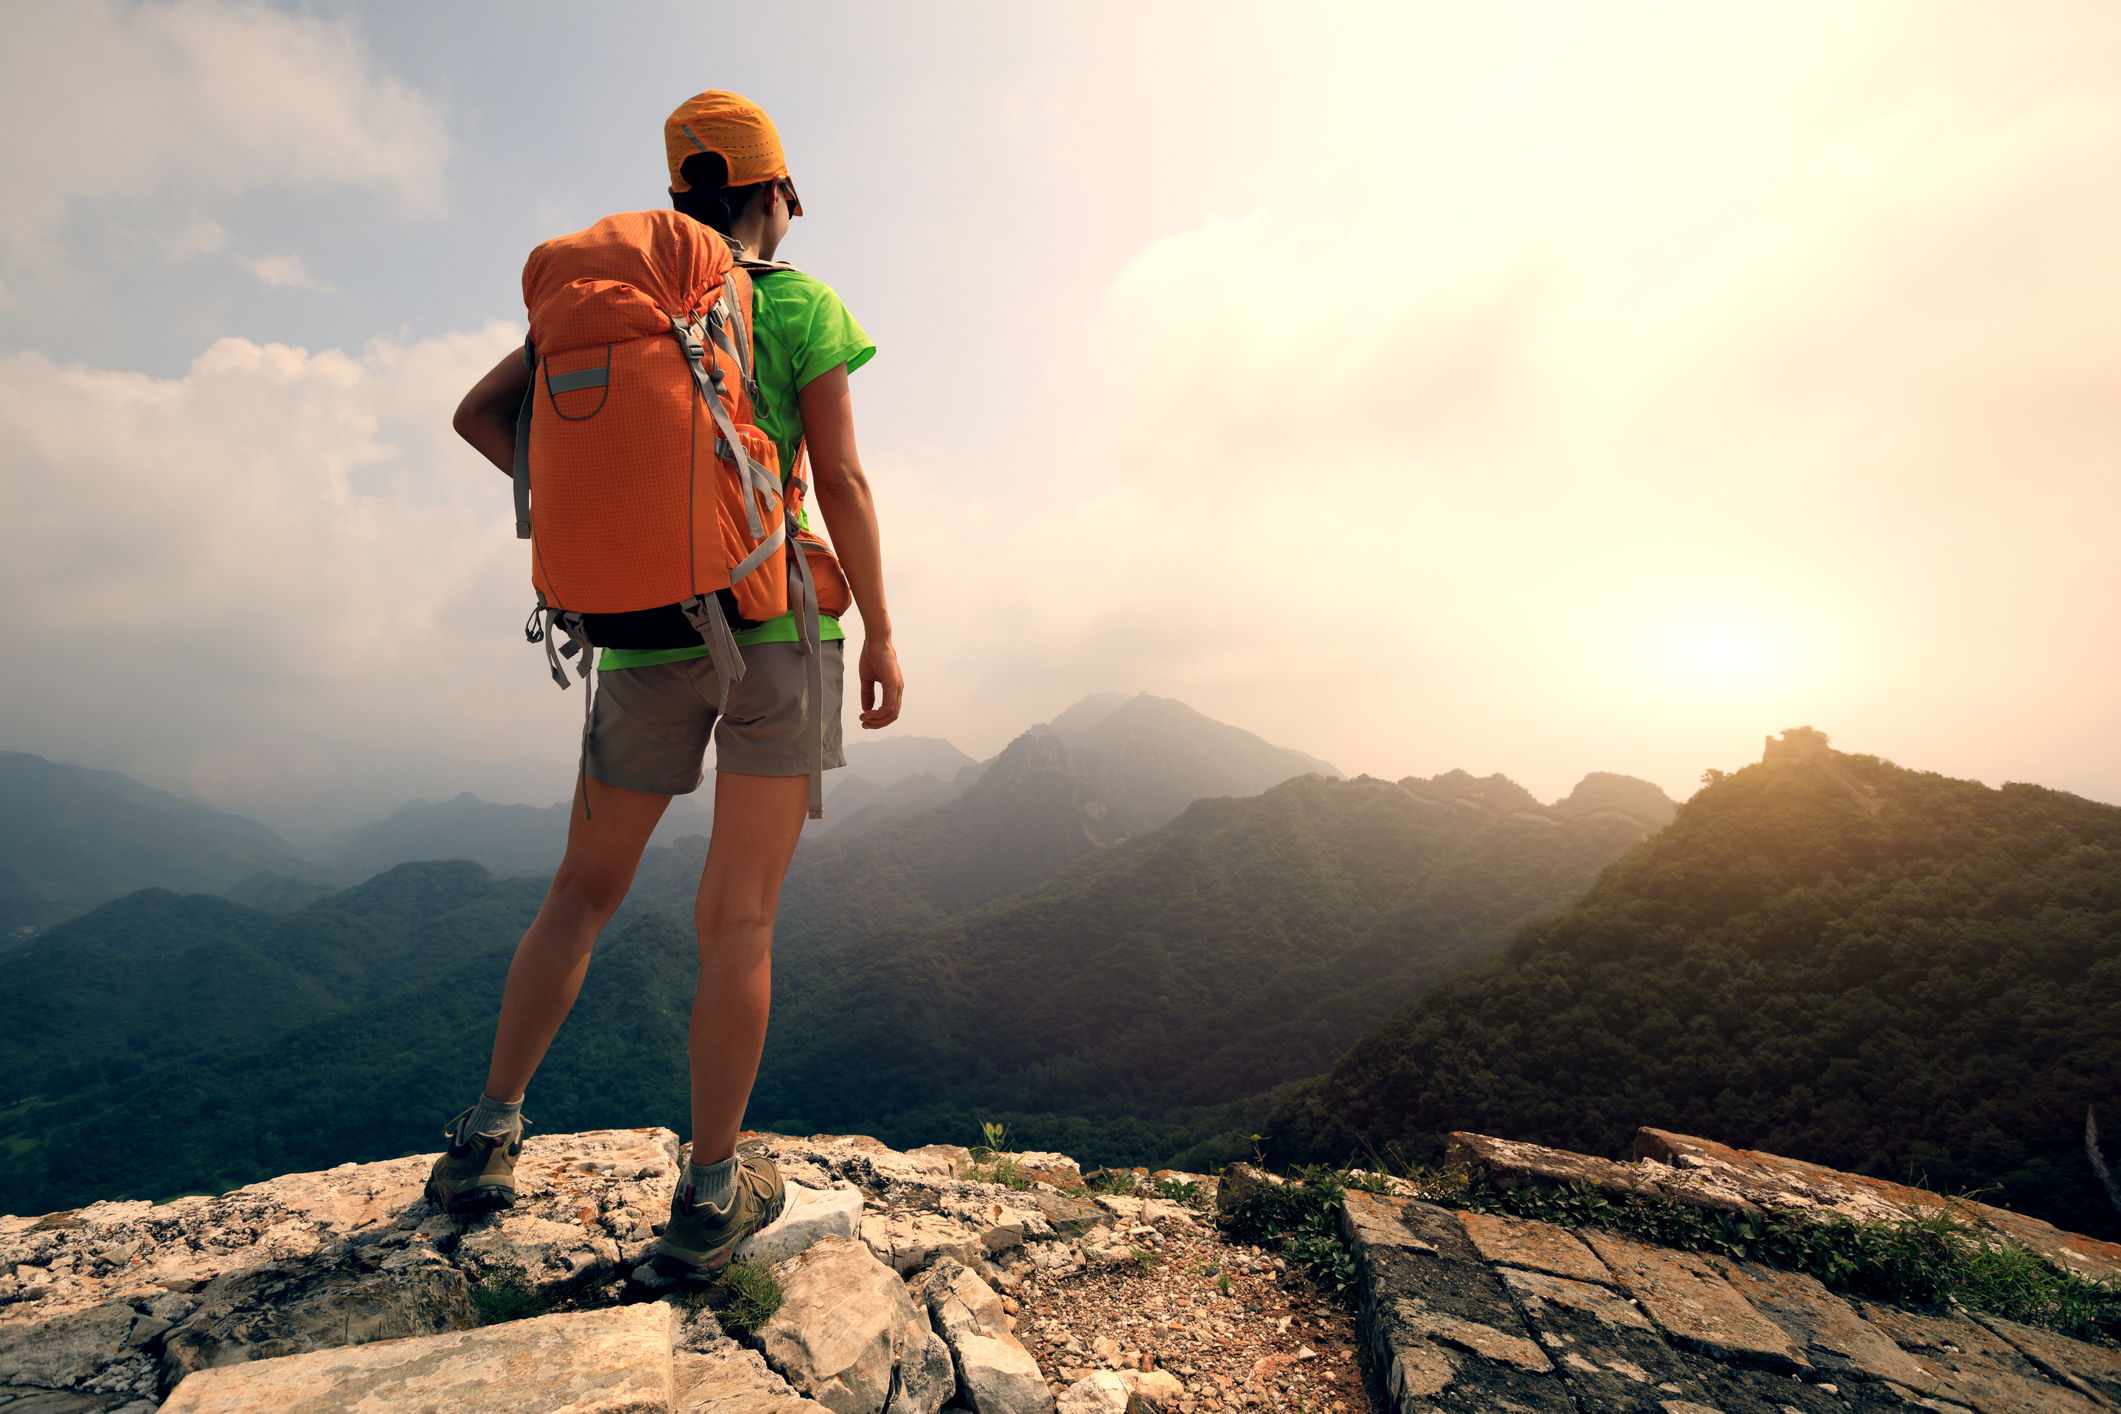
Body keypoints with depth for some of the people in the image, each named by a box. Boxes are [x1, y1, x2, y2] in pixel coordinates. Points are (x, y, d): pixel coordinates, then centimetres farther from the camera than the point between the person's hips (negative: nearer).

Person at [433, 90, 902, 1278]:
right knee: (740, 917, 0)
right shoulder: (804, 305, 3)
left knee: (586, 890, 19)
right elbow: (842, 484, -6)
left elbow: (481, 412, 13)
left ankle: (490, 1133, 23)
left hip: (644, 633, 4)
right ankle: (711, 1195, 10)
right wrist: (882, 633, 0)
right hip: (777, 622, -3)